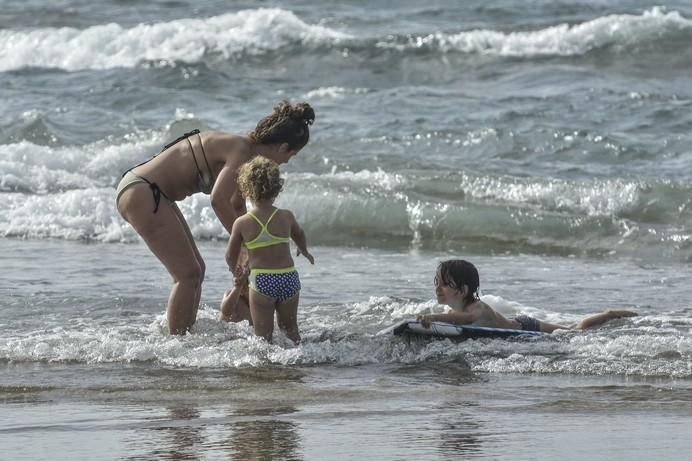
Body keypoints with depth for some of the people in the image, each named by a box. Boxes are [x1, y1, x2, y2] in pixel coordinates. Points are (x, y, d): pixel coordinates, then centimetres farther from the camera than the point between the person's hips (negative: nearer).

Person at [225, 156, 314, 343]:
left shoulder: (241, 223, -5)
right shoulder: (286, 217, 1)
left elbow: (231, 256, 8)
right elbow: (299, 235, 23)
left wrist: (236, 271, 32)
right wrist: (304, 251, 47)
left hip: (261, 281, -2)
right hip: (289, 278, 2)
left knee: (263, 335, 3)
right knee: (290, 329, 21)